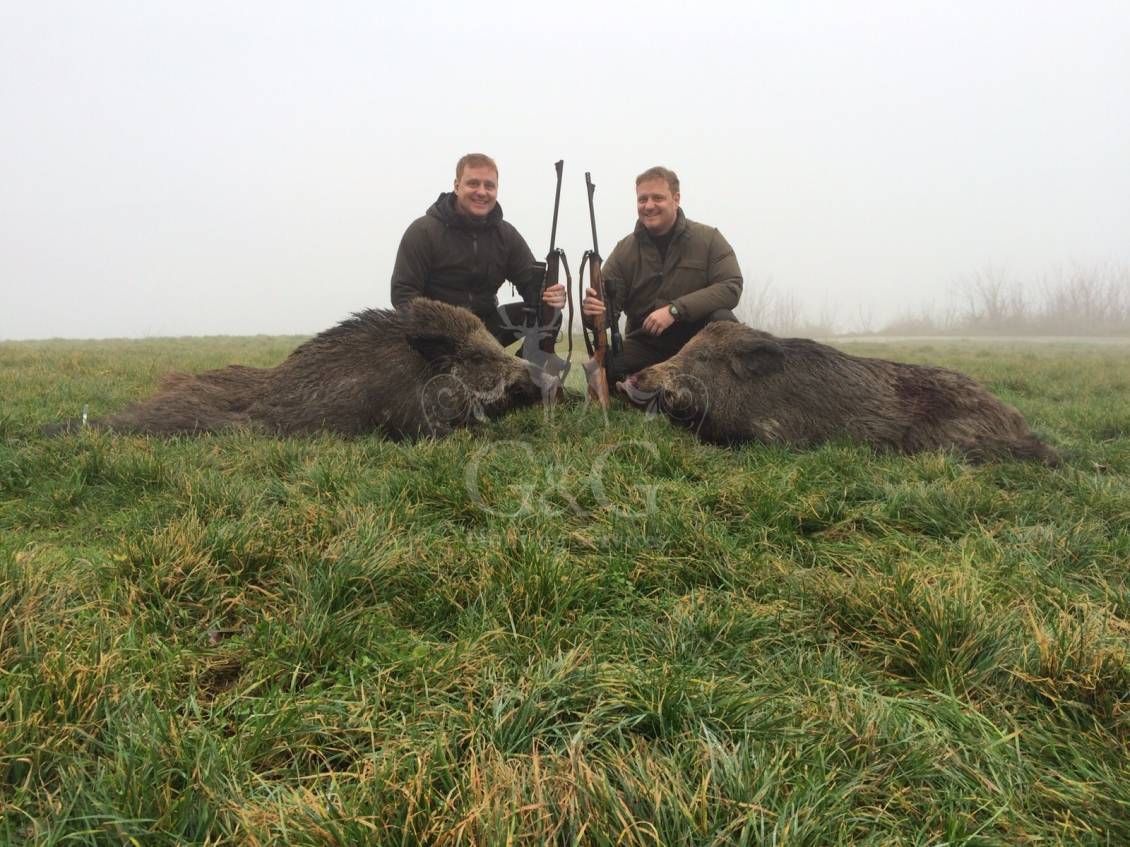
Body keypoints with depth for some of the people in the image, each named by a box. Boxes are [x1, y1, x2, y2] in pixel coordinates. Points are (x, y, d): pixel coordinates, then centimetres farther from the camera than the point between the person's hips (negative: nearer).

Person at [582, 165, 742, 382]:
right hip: (646, 345, 2)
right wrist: (591, 310, -32)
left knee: (722, 319, -32)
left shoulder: (708, 239, -6)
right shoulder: (624, 251, 1)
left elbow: (731, 286, -18)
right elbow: (607, 303, -5)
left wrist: (674, 309, -28)